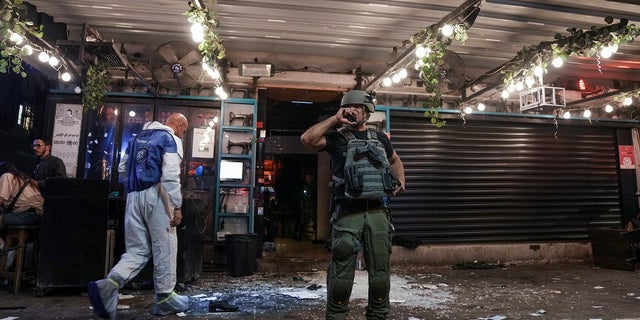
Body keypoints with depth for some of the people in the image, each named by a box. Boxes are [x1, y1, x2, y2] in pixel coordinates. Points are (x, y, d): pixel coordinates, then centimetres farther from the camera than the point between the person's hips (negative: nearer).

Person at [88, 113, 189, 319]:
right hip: (155, 195, -6)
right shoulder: (170, 139, -3)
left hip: (133, 196, 7)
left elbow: (122, 168, 23)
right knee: (164, 248, 3)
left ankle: (107, 286, -11)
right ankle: (165, 298, 12)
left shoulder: (138, 137, 20)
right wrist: (177, 206, -14)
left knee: (137, 250, 10)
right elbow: (171, 175, -14)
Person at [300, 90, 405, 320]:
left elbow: (394, 160, 33)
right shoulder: (336, 137, 5)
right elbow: (307, 139, -13)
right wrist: (335, 119, -7)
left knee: (380, 273, 12)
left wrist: (400, 180, 16)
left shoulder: (379, 138, 16)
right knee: (341, 274, 0)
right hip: (347, 213, -3)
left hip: (377, 212, 4)